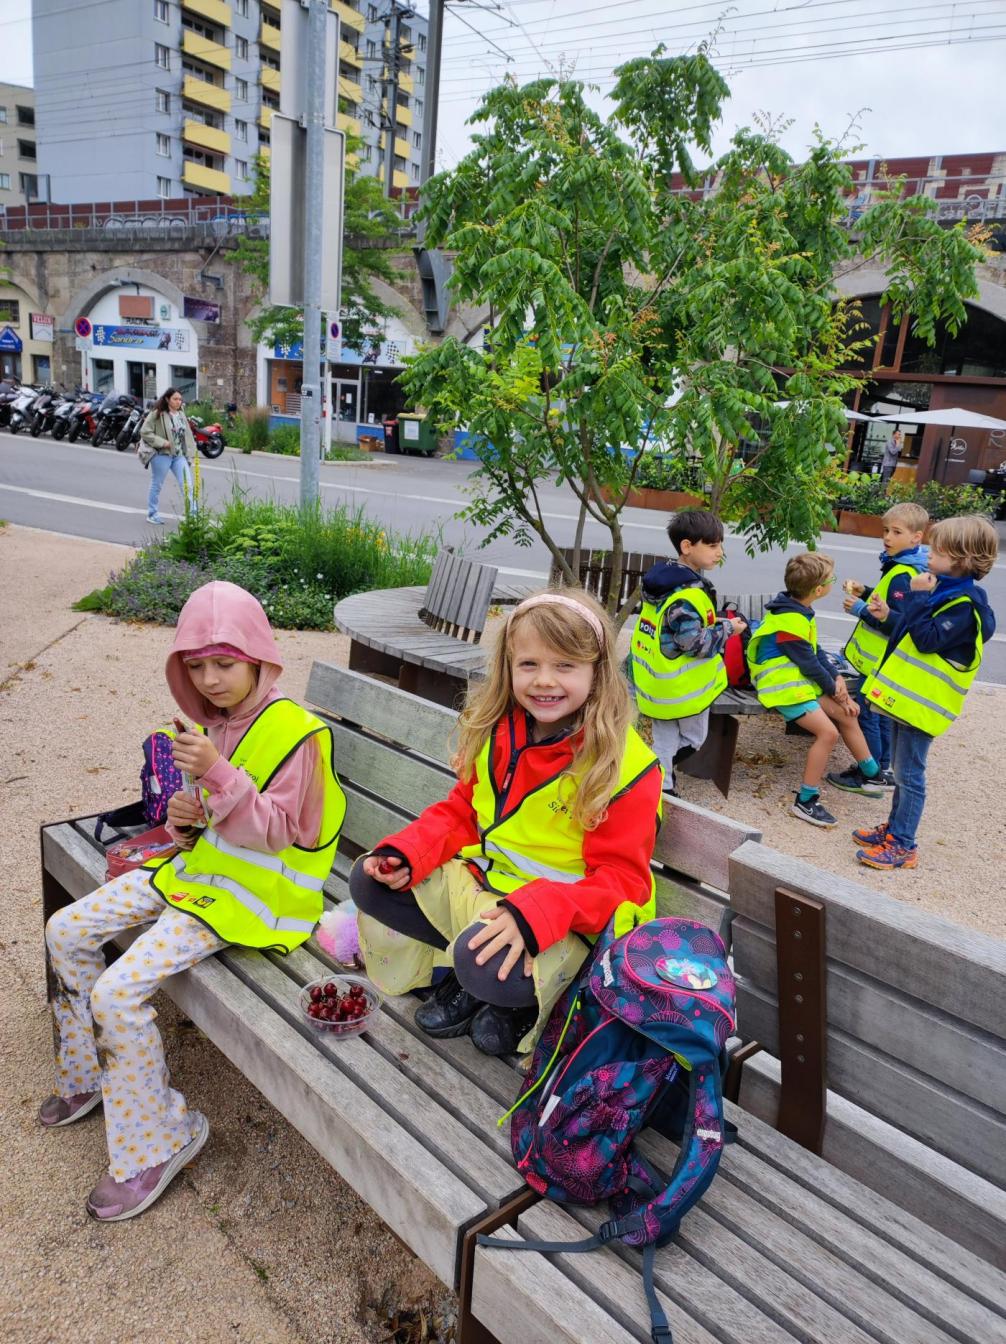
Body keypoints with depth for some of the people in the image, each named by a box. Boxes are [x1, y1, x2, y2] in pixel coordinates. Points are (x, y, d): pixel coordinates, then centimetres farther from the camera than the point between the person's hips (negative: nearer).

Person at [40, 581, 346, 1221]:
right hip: (201, 862, 9)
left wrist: (218, 773, -35)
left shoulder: (293, 732, -20)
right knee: (66, 932, 8)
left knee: (118, 993, -19)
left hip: (249, 889, -9)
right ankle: (90, 1074, 28)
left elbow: (271, 833, -23)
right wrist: (188, 818, -5)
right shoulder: (213, 722, 6)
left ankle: (158, 1144, 3)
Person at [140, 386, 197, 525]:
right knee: (157, 485, 9)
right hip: (162, 455, -5)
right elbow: (145, 432, -12)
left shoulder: (181, 415, 9)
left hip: (179, 455, 5)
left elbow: (188, 435, 12)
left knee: (187, 485, -3)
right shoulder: (157, 414, -10)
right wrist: (162, 442, -18)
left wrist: (190, 455, 6)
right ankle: (152, 514, 23)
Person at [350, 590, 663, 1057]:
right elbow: (462, 810, 10)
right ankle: (464, 965, 0)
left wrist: (532, 915, -36)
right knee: (368, 882, 0)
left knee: (492, 969, -34)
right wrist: (406, 853, -9)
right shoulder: (495, 731, -2)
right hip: (479, 882, 7)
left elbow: (619, 877, -21)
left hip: (566, 918, -6)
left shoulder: (626, 765, -20)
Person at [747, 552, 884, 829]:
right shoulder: (790, 620, -23)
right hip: (784, 686, -10)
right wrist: (833, 688, -3)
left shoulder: (798, 610, 8)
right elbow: (808, 662, -17)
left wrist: (836, 678, 3)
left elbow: (815, 651, 14)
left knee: (847, 715, 14)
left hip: (800, 679, 10)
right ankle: (806, 802, -11)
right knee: (827, 732, -20)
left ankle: (871, 775, 32)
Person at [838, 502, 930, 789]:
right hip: (881, 658, 10)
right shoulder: (900, 567, 9)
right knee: (880, 716, 19)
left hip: (880, 663, -10)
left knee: (866, 715, 0)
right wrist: (865, 592, 6)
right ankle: (883, 769, 30)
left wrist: (861, 610, -24)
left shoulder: (902, 576, -23)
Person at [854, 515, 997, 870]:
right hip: (903, 694, 9)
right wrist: (887, 617, 6)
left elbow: (928, 639, -27)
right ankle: (894, 828, 31)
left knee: (909, 774, -2)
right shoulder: (943, 591, 11)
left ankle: (903, 846, 7)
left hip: (923, 703, -9)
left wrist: (919, 597, -22)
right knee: (901, 771, 19)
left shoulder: (965, 604, -18)